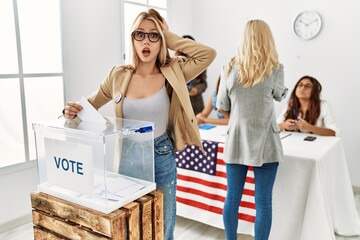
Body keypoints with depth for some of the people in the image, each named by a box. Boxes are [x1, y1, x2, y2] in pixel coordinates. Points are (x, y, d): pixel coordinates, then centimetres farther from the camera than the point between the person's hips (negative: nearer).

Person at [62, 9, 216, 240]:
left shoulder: (172, 74, -7)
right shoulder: (119, 75, -2)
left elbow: (208, 54, -19)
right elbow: (90, 105, 10)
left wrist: (170, 37, -13)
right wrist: (73, 110, -12)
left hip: (161, 159, -1)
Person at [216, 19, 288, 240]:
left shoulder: (230, 68, -1)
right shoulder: (275, 69, -5)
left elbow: (221, 107, 5)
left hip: (236, 141, 2)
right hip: (265, 143, -2)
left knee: (232, 198, 14)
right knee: (263, 202, 6)